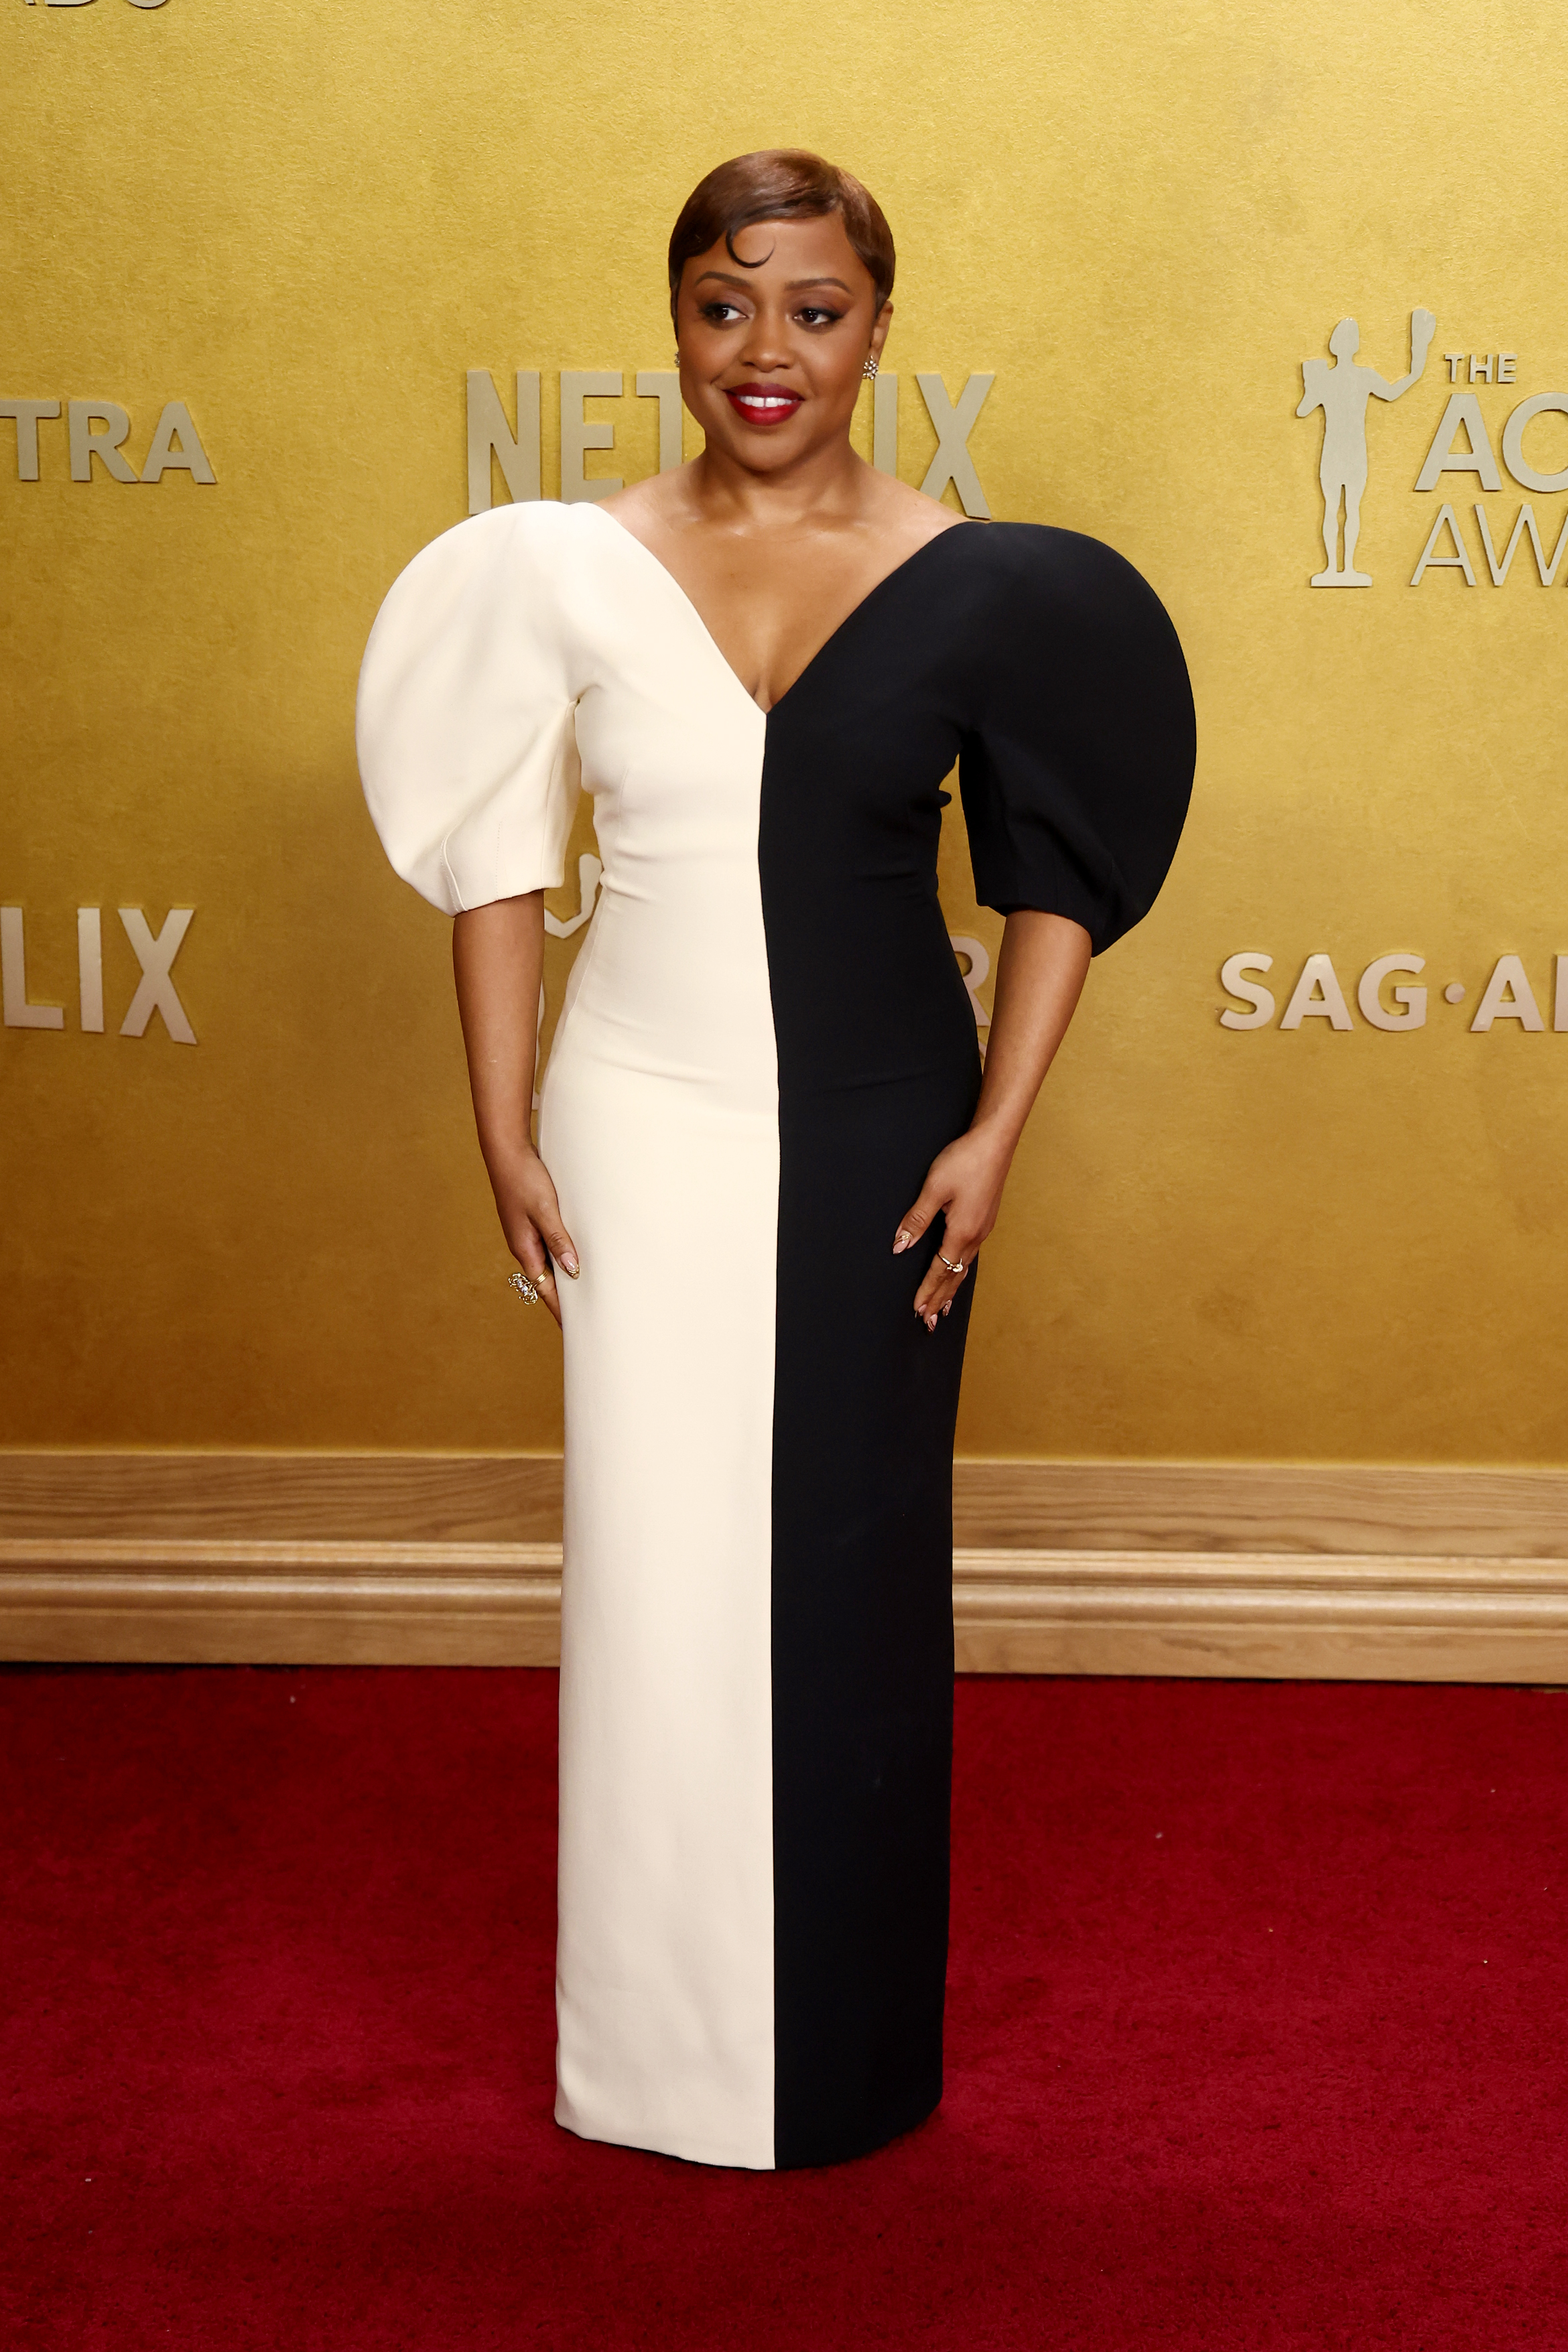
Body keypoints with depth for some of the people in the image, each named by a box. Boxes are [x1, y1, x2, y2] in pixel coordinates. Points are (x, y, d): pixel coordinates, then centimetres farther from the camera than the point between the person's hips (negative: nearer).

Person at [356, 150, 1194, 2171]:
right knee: (658, 1567, 6)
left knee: (853, 1572, 10)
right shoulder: (564, 571, -4)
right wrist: (503, 1130, -1)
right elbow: (498, 863, 2)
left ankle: (848, 2040, 29)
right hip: (647, 1128, 0)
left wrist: (995, 1132, -5)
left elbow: (1059, 868, 1)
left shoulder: (976, 587, -5)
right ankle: (665, 2029, 25)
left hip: (876, 1140, 0)